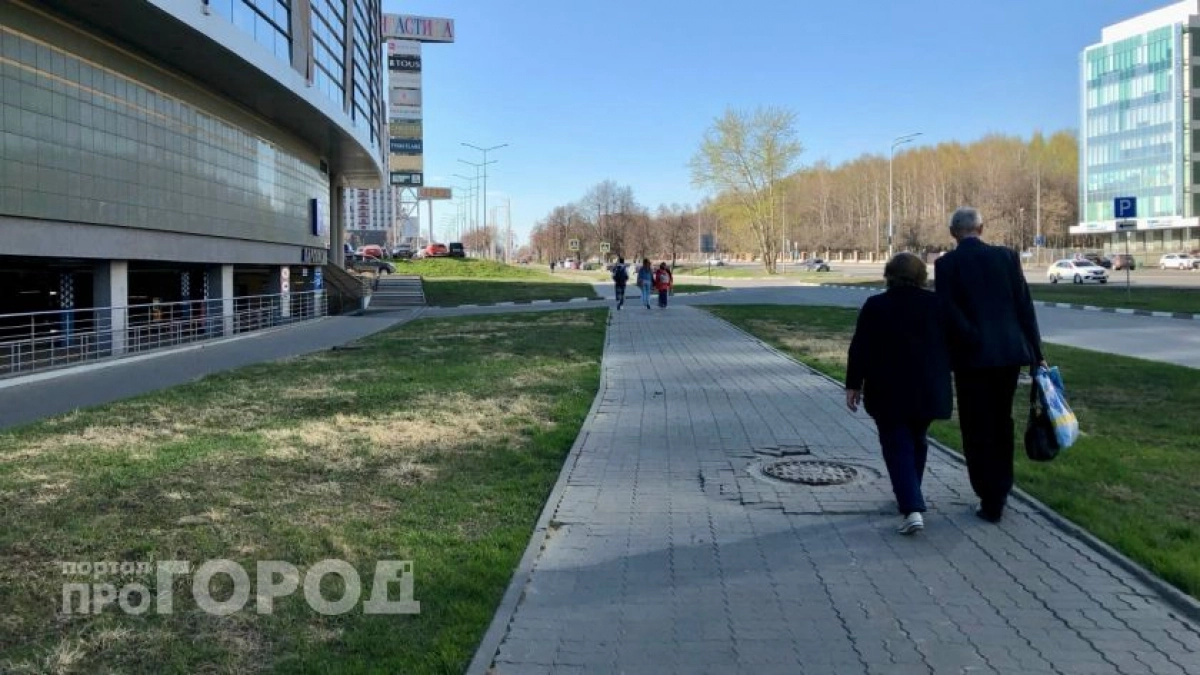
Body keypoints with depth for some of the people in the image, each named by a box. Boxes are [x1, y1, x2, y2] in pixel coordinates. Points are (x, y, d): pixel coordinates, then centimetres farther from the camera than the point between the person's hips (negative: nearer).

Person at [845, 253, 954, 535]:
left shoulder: (875, 306, -6)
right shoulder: (937, 304, 3)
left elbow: (859, 349, -7)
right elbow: (951, 344, 8)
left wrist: (853, 385, 0)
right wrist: (941, 378, 21)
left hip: (889, 393, -3)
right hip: (928, 391, 4)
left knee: (898, 447, -1)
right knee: (916, 442, 21)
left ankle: (912, 509, -14)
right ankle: (909, 498, 32)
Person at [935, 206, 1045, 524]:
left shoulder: (946, 264, -5)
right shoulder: (1006, 256, 4)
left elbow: (948, 315, -12)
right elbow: (1024, 306, 4)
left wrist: (972, 343, -2)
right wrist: (1036, 352, 8)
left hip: (972, 357, -4)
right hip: (1010, 351, 4)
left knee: (978, 430, 6)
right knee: (1002, 422, 19)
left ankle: (991, 502, 8)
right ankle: (1000, 490, 28)